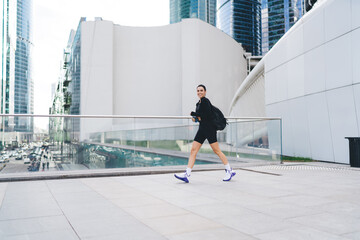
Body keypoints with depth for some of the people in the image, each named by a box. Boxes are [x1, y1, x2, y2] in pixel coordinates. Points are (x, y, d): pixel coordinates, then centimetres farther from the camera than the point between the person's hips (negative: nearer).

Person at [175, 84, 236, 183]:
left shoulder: (205, 101, -10)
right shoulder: (198, 103, 17)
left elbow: (208, 115, -20)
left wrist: (193, 114, -11)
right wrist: (195, 118, 3)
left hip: (209, 128, -9)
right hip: (202, 129, 9)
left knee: (217, 150, -2)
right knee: (193, 150, 0)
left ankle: (229, 171, 12)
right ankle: (187, 174, -2)